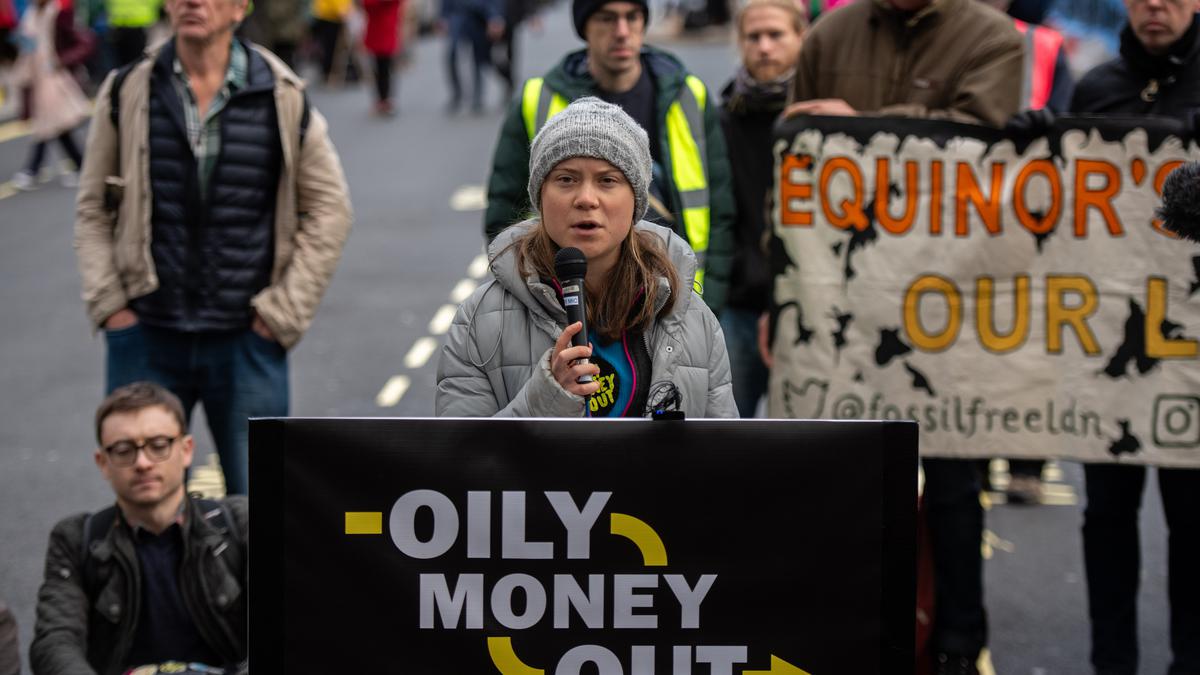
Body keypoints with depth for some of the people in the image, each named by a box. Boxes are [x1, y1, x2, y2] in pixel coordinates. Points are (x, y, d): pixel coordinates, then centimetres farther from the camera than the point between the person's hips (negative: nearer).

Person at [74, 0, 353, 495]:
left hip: (247, 339, -1)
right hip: (146, 335, 1)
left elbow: (328, 210, 5)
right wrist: (107, 303, 0)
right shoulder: (127, 95, 2)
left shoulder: (284, 100, -1)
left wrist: (283, 312, -1)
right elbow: (93, 208, 9)